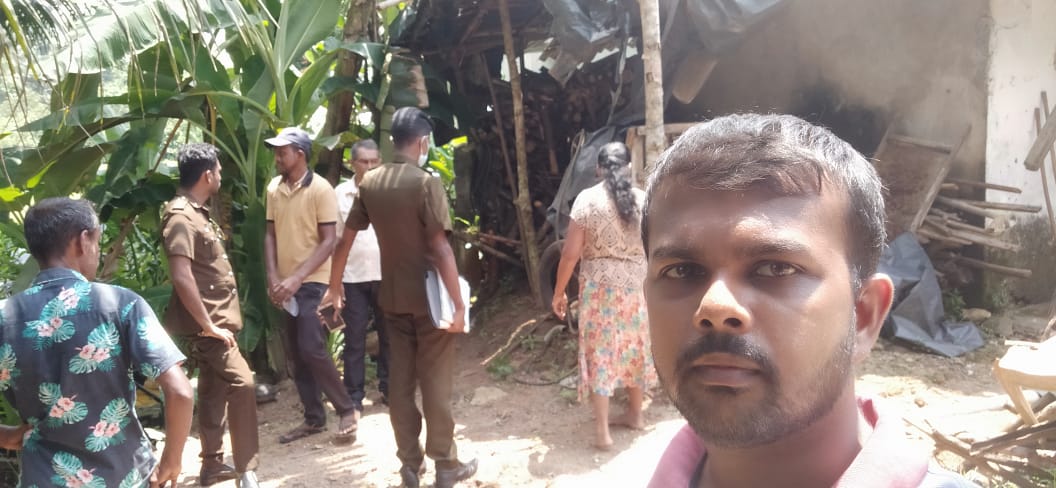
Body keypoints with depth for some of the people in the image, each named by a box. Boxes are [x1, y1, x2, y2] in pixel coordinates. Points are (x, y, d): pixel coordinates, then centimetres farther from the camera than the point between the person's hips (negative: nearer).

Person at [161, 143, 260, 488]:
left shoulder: (197, 212, 13)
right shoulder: (181, 218, -18)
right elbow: (182, 277, -27)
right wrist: (208, 325, -23)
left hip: (217, 320, 10)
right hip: (208, 325, -10)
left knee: (213, 392, 15)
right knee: (242, 385, -13)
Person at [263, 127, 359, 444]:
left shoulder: (320, 190, -11)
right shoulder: (273, 189, 7)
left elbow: (329, 241, -13)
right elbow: (270, 234, 10)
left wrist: (297, 278, -19)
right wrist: (273, 277, -3)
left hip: (312, 282, -6)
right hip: (286, 284, 6)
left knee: (312, 349, -13)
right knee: (296, 355, 9)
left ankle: (347, 410, 3)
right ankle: (314, 418, 20)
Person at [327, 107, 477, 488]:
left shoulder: (370, 183, 3)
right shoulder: (426, 183, -15)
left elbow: (345, 240, 8)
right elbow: (441, 249, -20)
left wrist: (335, 285, 20)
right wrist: (458, 302, -17)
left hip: (392, 297, 5)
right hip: (428, 297, -5)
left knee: (400, 381, 11)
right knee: (435, 381, 4)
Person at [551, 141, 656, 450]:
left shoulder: (587, 199, -9)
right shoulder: (643, 199, 0)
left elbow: (570, 253, -11)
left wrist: (559, 293, -1)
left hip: (600, 285, -3)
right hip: (637, 283, 4)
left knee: (600, 351, 3)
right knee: (635, 347, 18)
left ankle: (602, 431, 2)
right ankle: (634, 414, 33)